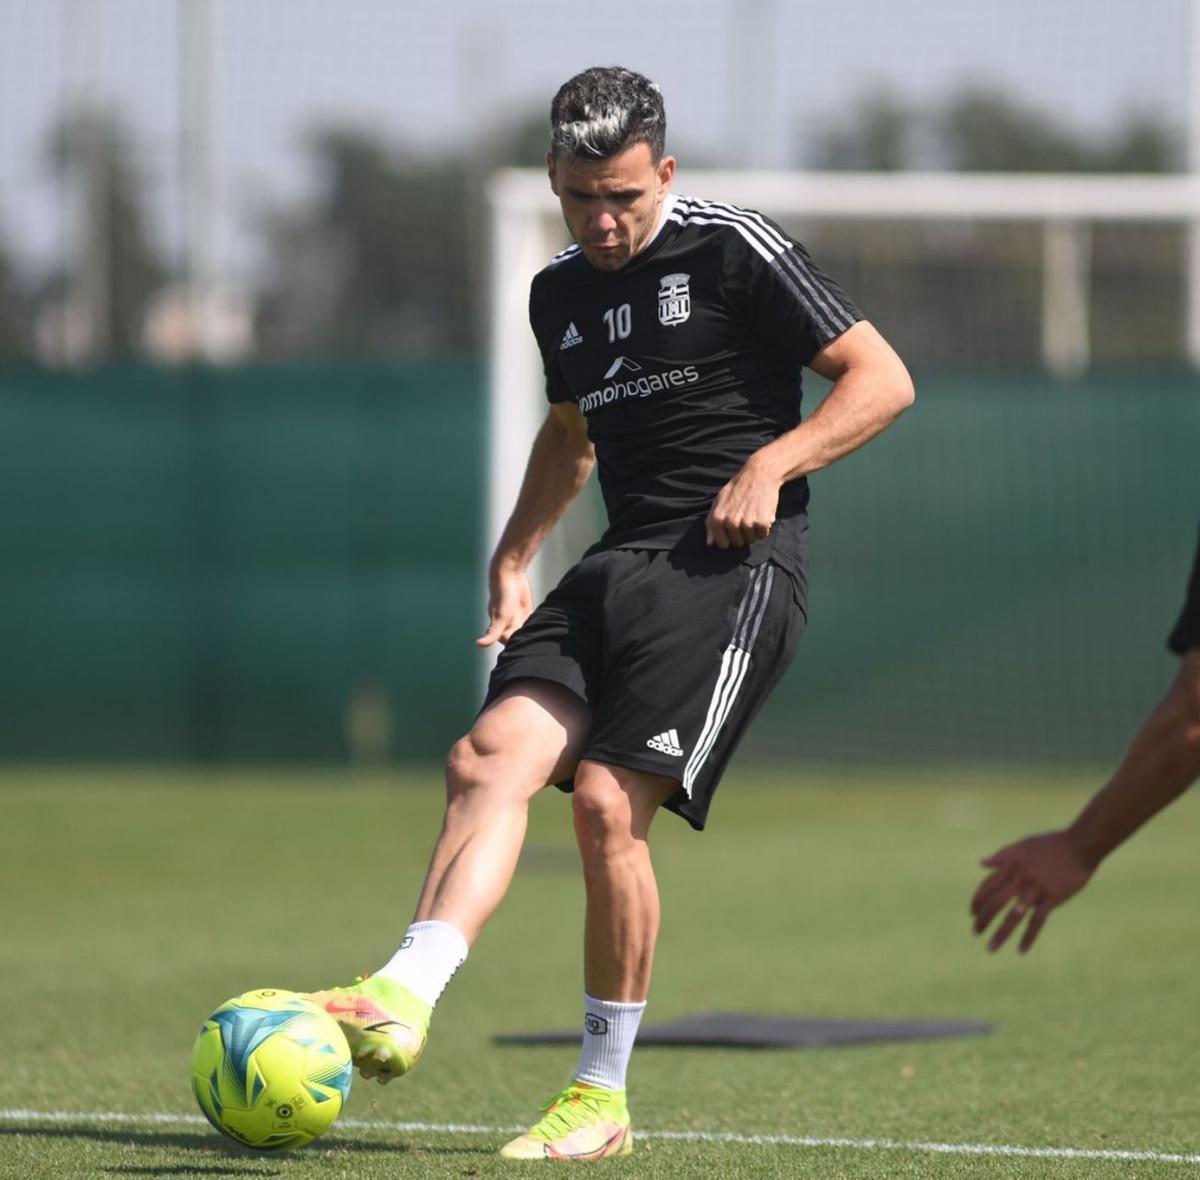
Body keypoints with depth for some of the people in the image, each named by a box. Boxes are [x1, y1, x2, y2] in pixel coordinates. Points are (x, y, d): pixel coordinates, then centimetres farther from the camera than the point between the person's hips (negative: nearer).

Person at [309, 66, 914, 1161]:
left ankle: (603, 1096, -5)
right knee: (490, 755, -17)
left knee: (607, 801, -17)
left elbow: (882, 379, -4)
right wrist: (513, 558, 22)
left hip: (732, 566, -7)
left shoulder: (736, 250, -4)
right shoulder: (559, 293, 16)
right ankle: (404, 998, -32)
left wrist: (770, 463, -16)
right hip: (618, 567, 7)